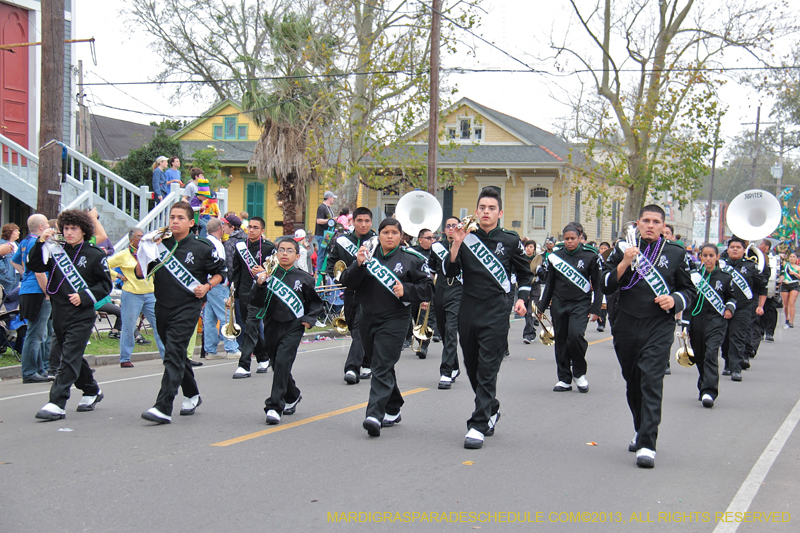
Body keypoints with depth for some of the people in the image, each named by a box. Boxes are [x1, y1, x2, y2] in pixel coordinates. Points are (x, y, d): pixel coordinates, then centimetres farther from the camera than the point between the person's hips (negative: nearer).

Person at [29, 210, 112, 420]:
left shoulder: (95, 255, -2)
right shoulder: (57, 251, 9)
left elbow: (106, 285, 0)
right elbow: (34, 265, 3)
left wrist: (84, 297, -13)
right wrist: (41, 242, -9)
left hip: (81, 316, -5)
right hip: (59, 314, 5)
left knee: (70, 358, -11)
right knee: (73, 357, 16)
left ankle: (57, 404, -16)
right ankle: (92, 391, 34)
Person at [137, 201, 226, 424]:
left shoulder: (202, 248, -3)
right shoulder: (160, 244, 4)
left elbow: (220, 272, 9)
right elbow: (140, 273, 4)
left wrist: (207, 286, -9)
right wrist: (146, 251, -11)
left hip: (188, 307, -5)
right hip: (162, 307, 5)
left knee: (173, 355, -15)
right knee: (177, 355, 17)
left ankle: (163, 408, -20)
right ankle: (191, 395, 38)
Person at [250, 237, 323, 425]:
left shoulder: (303, 278, -1)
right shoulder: (269, 274, 0)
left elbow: (315, 302, 12)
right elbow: (255, 302, -2)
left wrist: (309, 319, -2)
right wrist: (259, 285, -18)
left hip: (293, 326, -3)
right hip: (272, 325, 3)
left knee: (282, 362, -18)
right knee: (277, 365, 15)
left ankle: (274, 407, -15)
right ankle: (292, 397, 41)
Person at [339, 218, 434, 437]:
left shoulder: (411, 259, 2)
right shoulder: (368, 255, 9)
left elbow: (428, 289, 1)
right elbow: (348, 283, 1)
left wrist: (405, 290, -15)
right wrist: (358, 264, -16)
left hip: (395, 319, -5)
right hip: (369, 319, 5)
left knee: (382, 366, -15)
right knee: (381, 367, 14)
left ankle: (375, 414, -24)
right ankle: (393, 410, 29)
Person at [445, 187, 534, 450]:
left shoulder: (510, 241, 3)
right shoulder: (467, 238, 5)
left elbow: (525, 274, 15)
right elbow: (450, 271, -3)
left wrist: (522, 298, 1)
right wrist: (456, 245, -16)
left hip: (496, 311, -3)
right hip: (468, 309, 3)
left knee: (487, 369, -10)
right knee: (472, 367, 13)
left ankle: (478, 425, -10)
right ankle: (491, 410, 34)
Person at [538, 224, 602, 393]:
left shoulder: (590, 256, 0)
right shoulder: (555, 256, 7)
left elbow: (597, 285, 4)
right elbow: (549, 283, 16)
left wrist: (595, 309, -2)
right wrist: (542, 307, 13)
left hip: (581, 304, -3)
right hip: (559, 304, 3)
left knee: (575, 335, -20)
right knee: (561, 340, 4)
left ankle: (579, 373, 2)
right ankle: (564, 379, 15)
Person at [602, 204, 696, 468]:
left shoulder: (675, 253, 5)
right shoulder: (624, 248, 6)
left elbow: (689, 289, 13)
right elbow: (606, 286, 0)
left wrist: (674, 300, -8)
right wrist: (624, 263, -14)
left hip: (659, 327, -3)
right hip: (626, 325, 3)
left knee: (652, 382, -14)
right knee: (632, 382, 14)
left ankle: (647, 445, -16)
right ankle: (641, 431, 36)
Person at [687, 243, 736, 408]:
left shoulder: (725, 277, 3)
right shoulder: (694, 275, 4)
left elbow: (731, 297, 19)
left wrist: (729, 308, -3)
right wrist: (685, 326, 4)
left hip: (716, 321, -2)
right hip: (696, 319, 2)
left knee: (711, 354, -16)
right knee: (698, 357, 10)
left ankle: (709, 392, -20)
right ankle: (703, 388, 29)